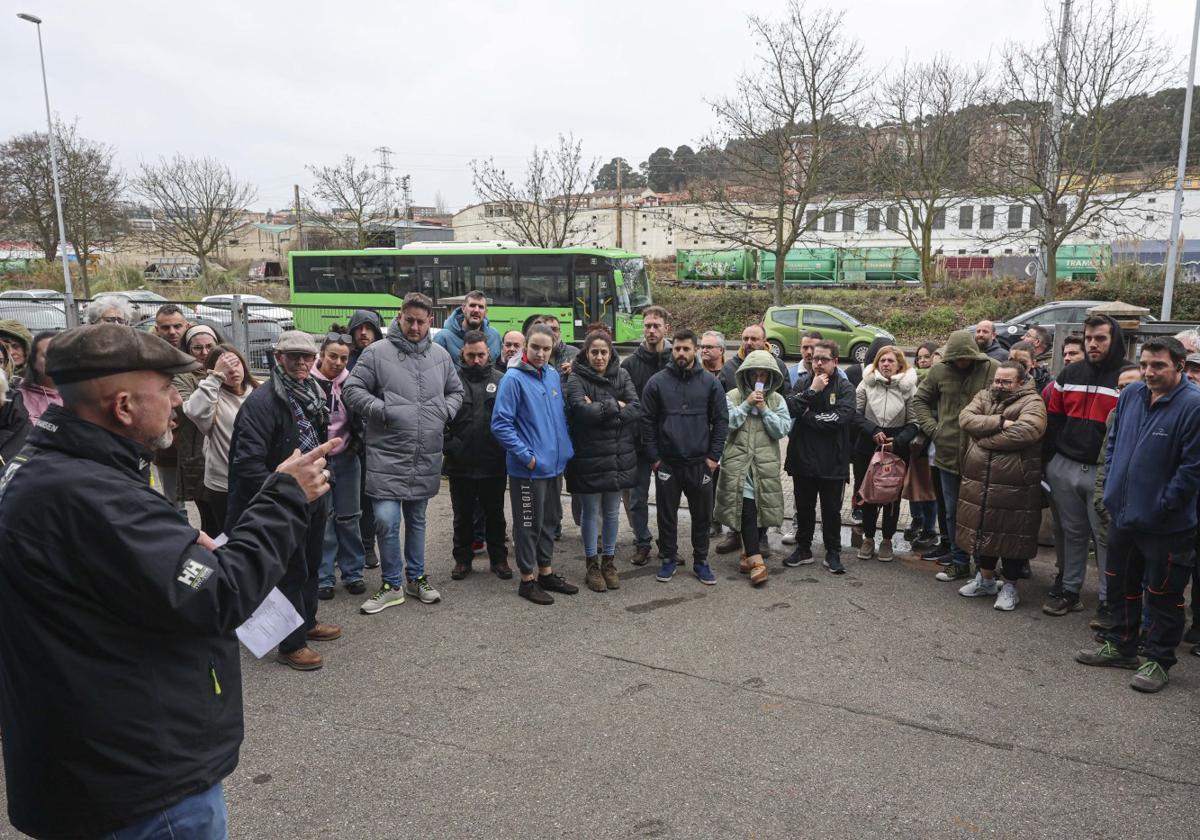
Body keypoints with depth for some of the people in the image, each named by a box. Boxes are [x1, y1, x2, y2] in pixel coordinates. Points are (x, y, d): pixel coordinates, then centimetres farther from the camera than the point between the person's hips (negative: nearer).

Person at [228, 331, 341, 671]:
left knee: (310, 564, 21)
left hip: (313, 498, 8)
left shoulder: (311, 393, 8)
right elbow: (248, 461, -24)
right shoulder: (263, 401, -19)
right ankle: (292, 644, 14)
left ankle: (307, 622, 39)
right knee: (292, 571, 1)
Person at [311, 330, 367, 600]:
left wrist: (357, 443, 1)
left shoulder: (351, 382, 2)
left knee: (348, 518, 8)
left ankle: (352, 573, 18)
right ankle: (323, 577, 13)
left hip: (346, 459, 3)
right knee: (321, 519, 3)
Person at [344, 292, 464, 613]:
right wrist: (381, 410, -17)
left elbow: (456, 391, 19)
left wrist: (445, 411, 0)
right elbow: (352, 390, -5)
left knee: (417, 519, 16)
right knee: (386, 520, -7)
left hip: (427, 457, 4)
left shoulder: (440, 355, 8)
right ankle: (393, 585, 11)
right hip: (387, 455, -4)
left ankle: (415, 577, 31)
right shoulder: (377, 352, -6)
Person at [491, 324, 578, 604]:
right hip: (528, 467, -7)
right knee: (529, 523, 4)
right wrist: (526, 455, -17)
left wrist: (566, 448, 9)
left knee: (550, 520, 17)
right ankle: (528, 580, 17)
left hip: (554, 464, 7)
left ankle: (546, 572, 31)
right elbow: (500, 423, -16)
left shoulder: (554, 375, 7)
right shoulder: (514, 379, -14)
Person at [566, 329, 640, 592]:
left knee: (612, 511, 13)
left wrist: (600, 410, -15)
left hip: (619, 456, 3)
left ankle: (609, 560, 28)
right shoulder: (577, 379, -7)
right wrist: (615, 406, -13)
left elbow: (637, 409, -7)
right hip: (589, 458, -3)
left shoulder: (622, 375, 4)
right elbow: (582, 411, -23)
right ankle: (592, 564, 22)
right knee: (590, 511, 8)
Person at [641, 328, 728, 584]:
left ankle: (701, 560, 23)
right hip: (667, 462, 0)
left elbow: (721, 420, 2)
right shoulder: (657, 382, -2)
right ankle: (669, 558, 25)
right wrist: (653, 457, -4)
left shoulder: (710, 382, 0)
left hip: (700, 463, 1)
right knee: (667, 513, 9)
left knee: (701, 514, 9)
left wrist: (714, 455, -3)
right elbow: (647, 421, -1)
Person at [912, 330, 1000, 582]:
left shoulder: (992, 370, -8)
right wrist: (931, 428, 2)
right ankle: (959, 562, 26)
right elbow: (919, 399, 12)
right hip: (948, 453, 3)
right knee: (953, 512, 12)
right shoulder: (940, 370, 1)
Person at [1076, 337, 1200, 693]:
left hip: (1166, 526, -7)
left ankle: (1158, 660, 22)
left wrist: (1162, 506, -15)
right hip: (1123, 514, 7)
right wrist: (1112, 485, 8)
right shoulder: (1131, 394, 3)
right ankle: (1120, 645, 35)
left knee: (1163, 596, 7)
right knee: (1120, 585, 19)